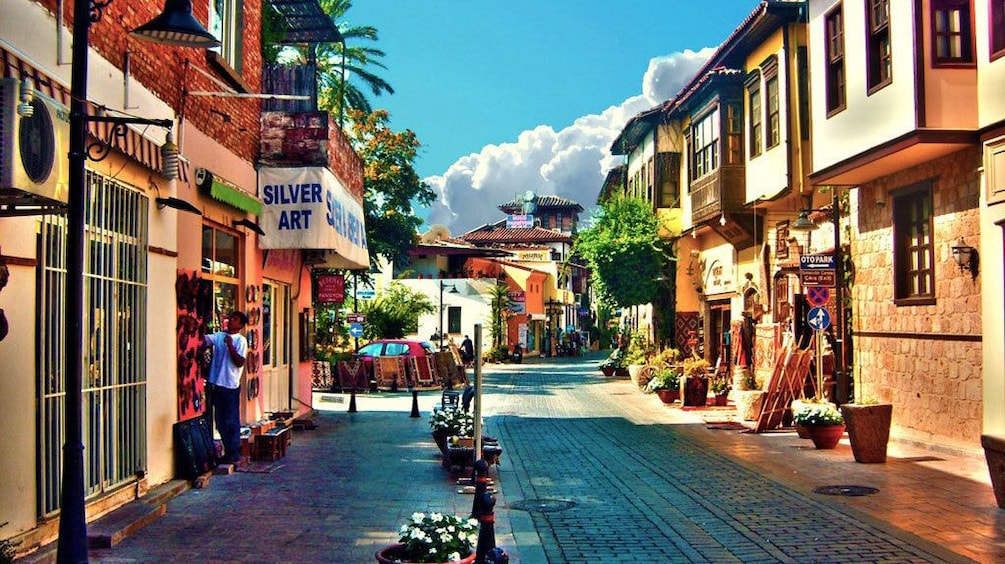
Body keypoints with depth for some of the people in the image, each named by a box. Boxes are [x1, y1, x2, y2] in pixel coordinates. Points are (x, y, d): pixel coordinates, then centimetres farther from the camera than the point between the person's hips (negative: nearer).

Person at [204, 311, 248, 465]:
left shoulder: (241, 340, -4)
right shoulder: (219, 336, 11)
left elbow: (240, 362, -12)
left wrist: (230, 346, -20)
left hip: (230, 385, -6)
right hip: (216, 384, 6)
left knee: (231, 422, -1)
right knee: (220, 422, 12)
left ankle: (234, 454, 6)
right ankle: (228, 451, 22)